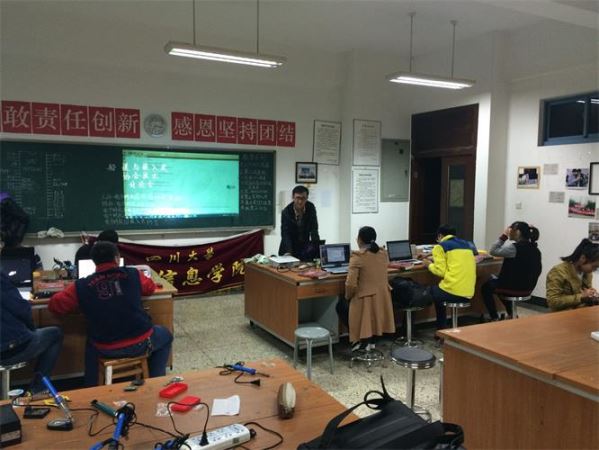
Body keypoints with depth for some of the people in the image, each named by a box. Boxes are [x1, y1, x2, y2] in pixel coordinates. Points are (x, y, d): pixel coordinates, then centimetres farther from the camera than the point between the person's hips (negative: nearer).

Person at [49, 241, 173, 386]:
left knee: (92, 344, 38)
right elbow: (150, 287, 16)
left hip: (106, 349, 2)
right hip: (141, 342, -2)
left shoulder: (82, 286, -5)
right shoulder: (133, 275, -4)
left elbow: (55, 304, 5)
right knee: (165, 335, 31)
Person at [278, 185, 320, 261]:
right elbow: (285, 234, -23)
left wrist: (317, 245, -29)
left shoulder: (311, 208, -11)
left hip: (305, 244, 2)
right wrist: (288, 252, -37)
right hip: (290, 246, -2)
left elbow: (314, 229, -13)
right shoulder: (286, 212, -19)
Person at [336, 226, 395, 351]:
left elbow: (350, 284, -21)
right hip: (382, 297, 7)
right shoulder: (384, 253, 4)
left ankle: (361, 340, 15)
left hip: (365, 298, -6)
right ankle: (369, 339, 27)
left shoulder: (357, 256, -17)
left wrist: (347, 297, -2)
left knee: (341, 304, 22)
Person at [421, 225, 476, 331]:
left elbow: (441, 271, -8)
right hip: (469, 293, 7)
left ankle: (441, 330, 25)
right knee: (437, 291, 30)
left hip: (453, 292, -7)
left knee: (432, 291, 24)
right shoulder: (466, 244, 20)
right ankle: (442, 330, 31)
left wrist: (429, 265, 12)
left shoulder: (440, 246, 1)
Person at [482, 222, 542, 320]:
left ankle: (495, 318, 17)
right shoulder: (535, 249, 2)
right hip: (527, 288, 8)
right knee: (495, 281, 33)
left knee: (486, 286, 19)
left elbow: (492, 251, -17)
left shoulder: (515, 247, -22)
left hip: (514, 288, -8)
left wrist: (504, 236, -12)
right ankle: (511, 315, 35)